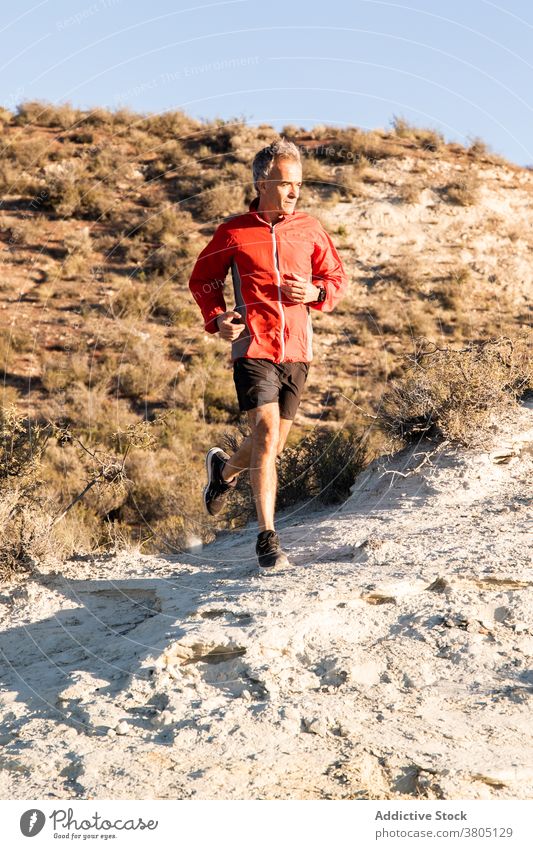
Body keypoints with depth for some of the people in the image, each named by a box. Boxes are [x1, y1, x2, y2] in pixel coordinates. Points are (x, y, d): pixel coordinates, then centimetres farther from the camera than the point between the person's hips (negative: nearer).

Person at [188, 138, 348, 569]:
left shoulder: (310, 230, 7)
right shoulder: (234, 231, 0)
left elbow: (338, 279, 16)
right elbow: (202, 279, 11)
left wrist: (316, 292, -6)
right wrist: (217, 318, -5)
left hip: (296, 351, 4)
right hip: (253, 348, -4)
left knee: (273, 444, 12)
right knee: (266, 434, -17)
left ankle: (225, 469, 45)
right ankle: (267, 537, -10)